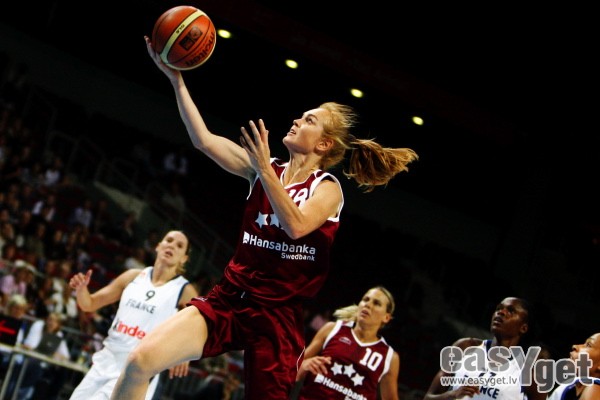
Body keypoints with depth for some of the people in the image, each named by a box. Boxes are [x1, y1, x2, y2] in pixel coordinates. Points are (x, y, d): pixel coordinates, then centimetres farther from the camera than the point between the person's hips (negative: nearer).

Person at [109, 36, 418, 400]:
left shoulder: (327, 188, -4)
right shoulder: (266, 169, 9)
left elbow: (296, 225, -23)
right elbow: (204, 140, 2)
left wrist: (264, 169, -24)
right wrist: (177, 79, -1)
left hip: (278, 314, -3)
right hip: (228, 298, 3)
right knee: (142, 359, -18)